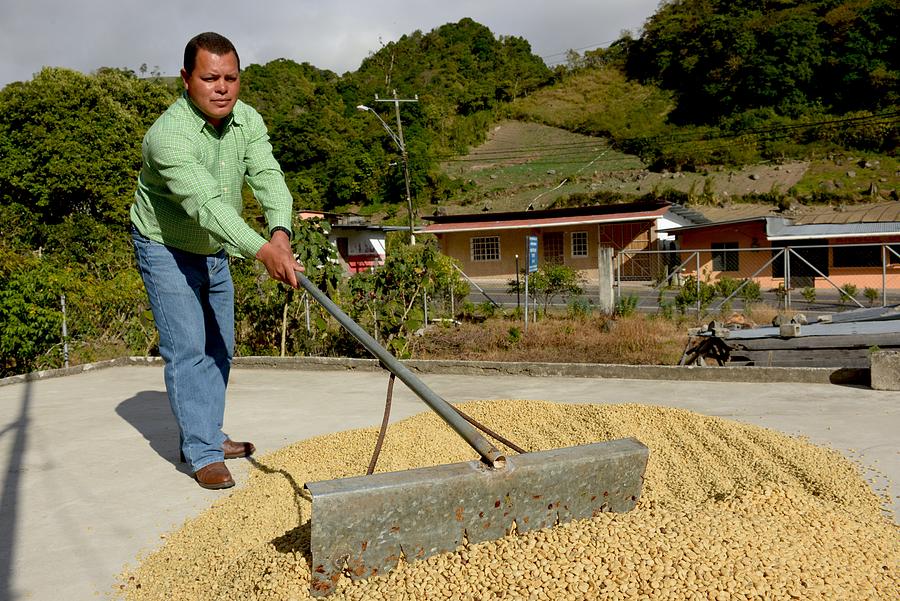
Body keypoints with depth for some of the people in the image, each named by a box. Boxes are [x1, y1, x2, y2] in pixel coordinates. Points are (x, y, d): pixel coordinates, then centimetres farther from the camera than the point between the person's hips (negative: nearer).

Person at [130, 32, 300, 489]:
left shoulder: (248, 121, -11)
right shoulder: (169, 134, -32)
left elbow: (268, 179, -26)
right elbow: (206, 203, -45)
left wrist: (281, 231, -46)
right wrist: (262, 250, -58)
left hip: (214, 250, 7)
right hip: (166, 249, -7)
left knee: (219, 347, 13)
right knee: (187, 349, -11)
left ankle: (208, 437, 27)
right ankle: (202, 455, -3)